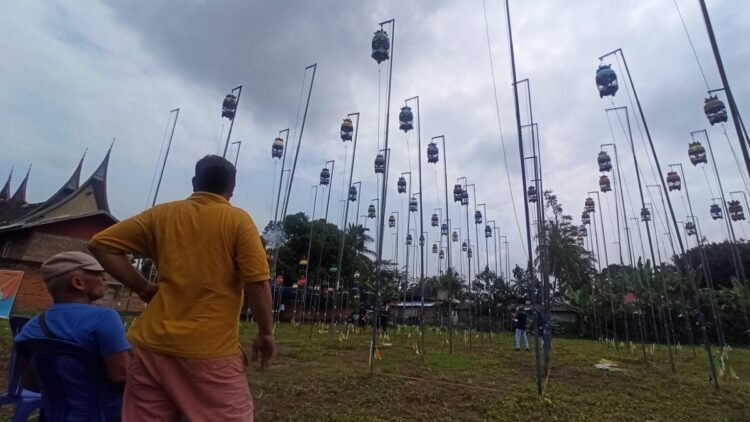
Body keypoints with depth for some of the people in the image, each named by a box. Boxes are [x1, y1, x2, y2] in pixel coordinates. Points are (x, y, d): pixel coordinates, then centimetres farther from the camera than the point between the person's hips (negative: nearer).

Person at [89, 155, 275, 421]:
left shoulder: (161, 214, 6)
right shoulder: (238, 221, -6)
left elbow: (101, 244, 10)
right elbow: (258, 282, -13)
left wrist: (143, 288, 9)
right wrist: (265, 334, -3)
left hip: (154, 345, 5)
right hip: (211, 350, -4)